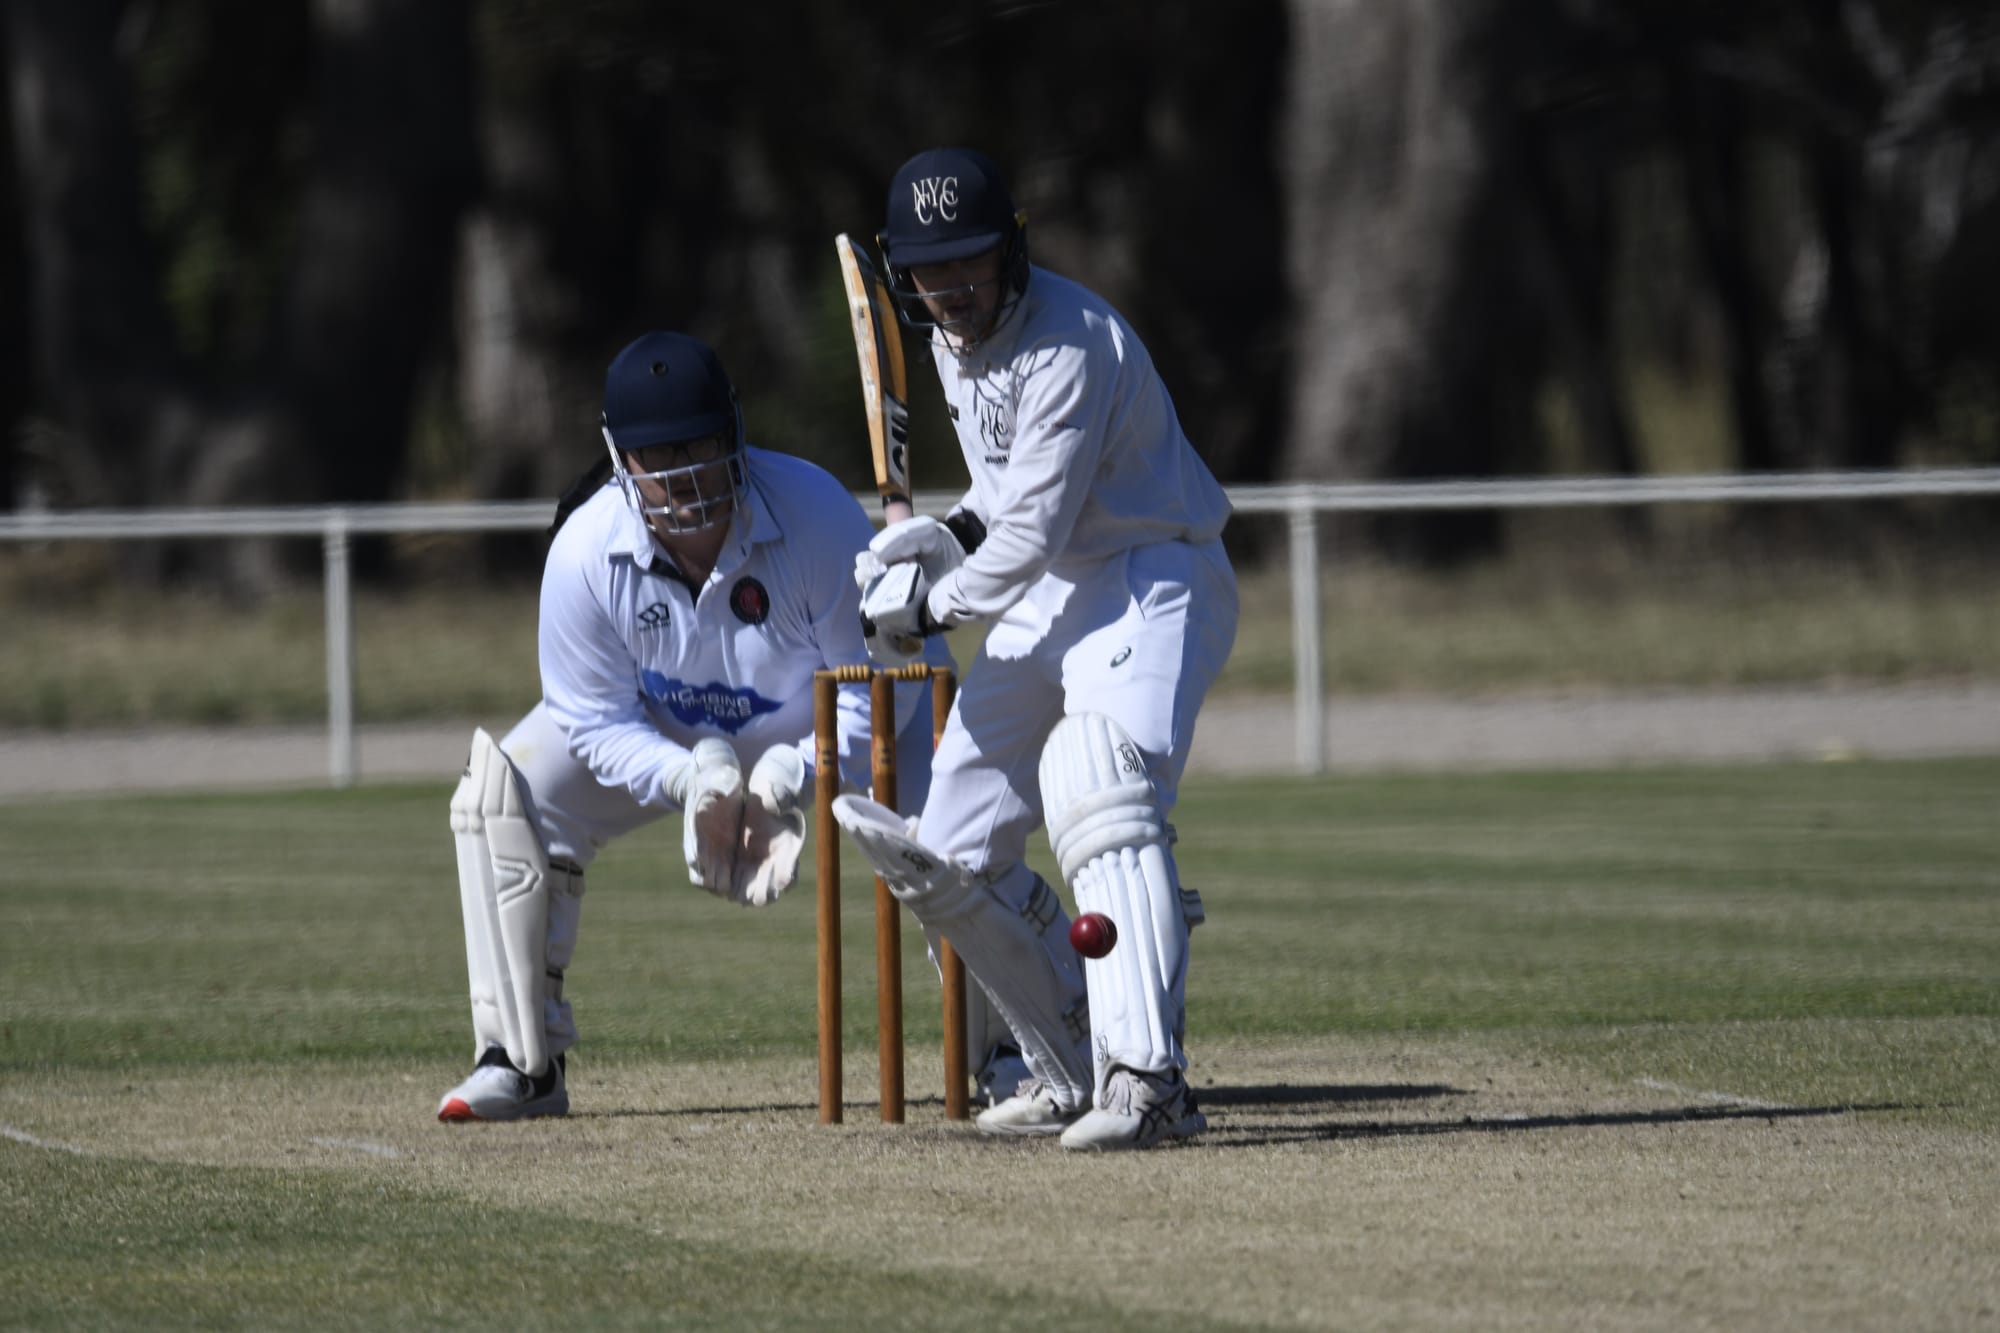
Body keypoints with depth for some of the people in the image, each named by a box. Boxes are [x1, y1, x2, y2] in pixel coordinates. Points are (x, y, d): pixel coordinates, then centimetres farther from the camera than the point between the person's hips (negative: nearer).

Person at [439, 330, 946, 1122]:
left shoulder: (816, 515, -34)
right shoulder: (585, 551, -28)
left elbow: (877, 684, -25)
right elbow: (596, 723, -18)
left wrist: (788, 782, -37)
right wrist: (691, 779, -35)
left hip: (815, 728, -2)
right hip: (665, 738, 2)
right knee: (499, 801, -18)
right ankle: (523, 1063, -9)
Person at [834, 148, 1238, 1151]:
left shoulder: (1070, 344, -23)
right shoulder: (953, 339, 7)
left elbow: (1033, 531, -24)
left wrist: (933, 607, -12)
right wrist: (953, 534, 4)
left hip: (1154, 579, -9)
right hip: (1046, 599, 10)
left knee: (1100, 795, -33)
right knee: (953, 853, 6)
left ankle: (1149, 1078, -42)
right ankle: (1072, 1070, 20)